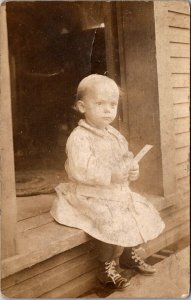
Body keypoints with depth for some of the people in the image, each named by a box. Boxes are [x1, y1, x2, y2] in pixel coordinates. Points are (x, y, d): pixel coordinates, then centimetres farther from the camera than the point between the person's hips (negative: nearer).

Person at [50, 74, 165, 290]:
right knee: (115, 223, -25)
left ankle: (129, 255, 31)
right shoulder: (79, 138, -18)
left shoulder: (114, 134, 9)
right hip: (91, 197, -8)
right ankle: (106, 268, -1)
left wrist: (132, 169, -6)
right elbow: (80, 170, -27)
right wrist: (111, 175, -30)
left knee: (142, 214, 9)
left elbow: (126, 157, 17)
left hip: (118, 192, 9)